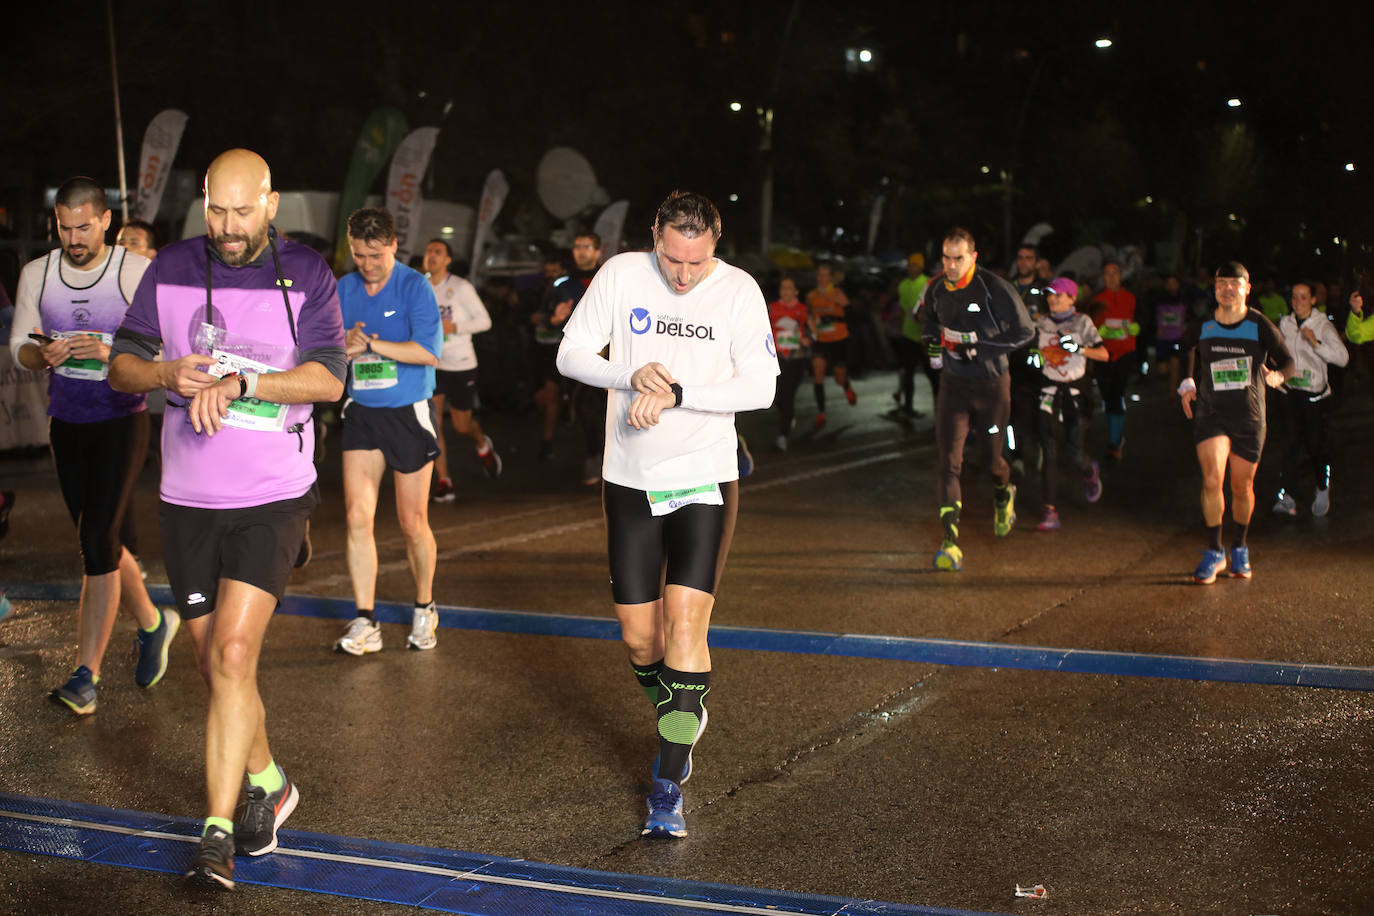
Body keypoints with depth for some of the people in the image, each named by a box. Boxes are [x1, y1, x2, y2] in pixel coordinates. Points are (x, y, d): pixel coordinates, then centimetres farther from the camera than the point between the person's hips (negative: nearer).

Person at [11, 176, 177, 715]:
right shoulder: (36, 274, 4)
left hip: (122, 422, -5)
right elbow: (19, 348, 9)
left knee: (99, 541, -14)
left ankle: (86, 674, -10)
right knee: (99, 542, 14)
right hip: (66, 423, 5)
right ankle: (152, 623, 38)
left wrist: (113, 353, -26)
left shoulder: (139, 273, -9)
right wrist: (43, 354, -14)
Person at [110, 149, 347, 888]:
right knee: (213, 661, 11)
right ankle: (267, 783, 34)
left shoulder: (306, 275, -4)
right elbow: (121, 366, 5)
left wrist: (237, 382, -25)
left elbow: (328, 379, -13)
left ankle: (218, 831, -11)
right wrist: (168, 374, -17)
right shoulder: (171, 270, 3)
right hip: (186, 497, 4)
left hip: (272, 499, -4)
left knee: (234, 653, -16)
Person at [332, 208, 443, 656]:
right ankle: (365, 625, -2)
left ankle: (424, 611, 24)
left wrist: (370, 343, -16)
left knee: (413, 523, 4)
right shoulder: (343, 290, 7)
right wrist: (344, 346, -13)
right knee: (357, 516, -6)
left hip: (408, 414, -4)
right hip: (361, 414, 4)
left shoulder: (414, 287, -8)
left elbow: (429, 352, -19)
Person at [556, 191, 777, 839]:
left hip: (705, 481, -2)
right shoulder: (621, 274, -2)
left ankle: (668, 789, -7)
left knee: (684, 621, -13)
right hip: (630, 481, 3)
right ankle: (682, 721, 37)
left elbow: (760, 386, -12)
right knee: (638, 633, 6)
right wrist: (634, 377, -18)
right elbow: (571, 354, 0)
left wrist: (675, 393, -23)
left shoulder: (739, 290, -7)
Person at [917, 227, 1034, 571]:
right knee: (948, 460, -11)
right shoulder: (935, 289, 0)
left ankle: (1004, 496, 50)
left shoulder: (995, 288, -15)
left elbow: (1025, 331, -10)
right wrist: (936, 337, -2)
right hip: (953, 384, 2)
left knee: (992, 458, 12)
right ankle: (950, 543, -16)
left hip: (991, 384, -2)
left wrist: (979, 347, -17)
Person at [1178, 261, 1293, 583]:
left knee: (1242, 488, 9)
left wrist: (1276, 375, -23)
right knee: (1212, 479, -17)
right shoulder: (1203, 327, 1)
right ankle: (1214, 553, -6)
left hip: (1249, 417, 0)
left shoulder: (1260, 326, -6)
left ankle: (1240, 550, 32)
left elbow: (1288, 361, -1)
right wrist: (1187, 382, 14)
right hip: (1210, 413, 0)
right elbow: (1187, 350, 24)